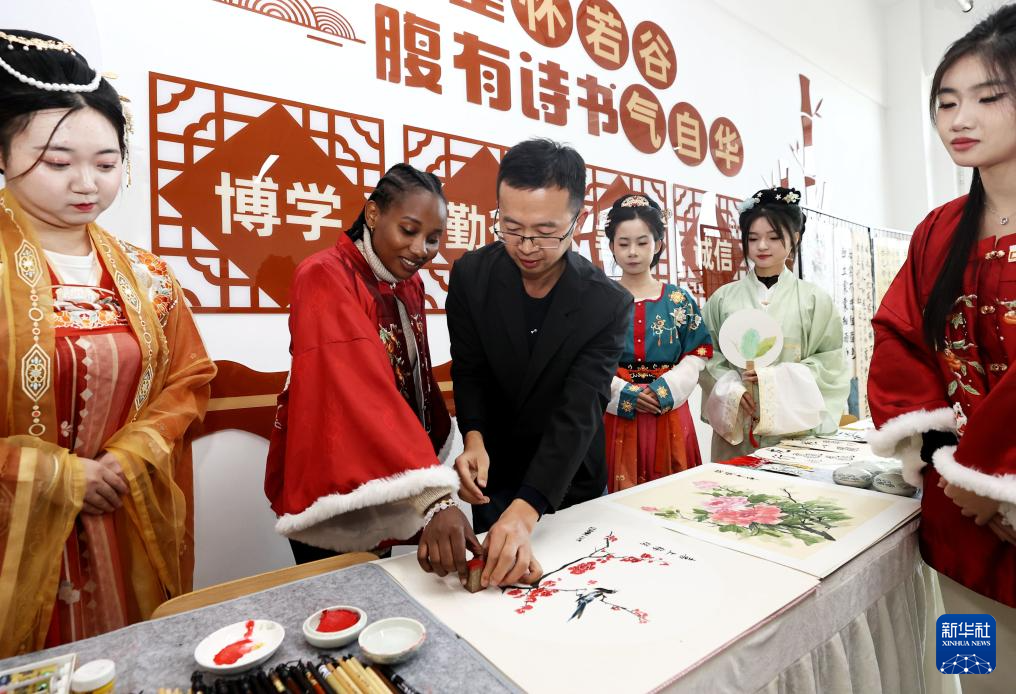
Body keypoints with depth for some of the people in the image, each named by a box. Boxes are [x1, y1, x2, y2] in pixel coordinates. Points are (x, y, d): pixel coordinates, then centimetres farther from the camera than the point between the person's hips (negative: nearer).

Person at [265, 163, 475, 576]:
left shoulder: (409, 283, 2)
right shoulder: (326, 278, -23)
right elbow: (365, 393, -37)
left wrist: (435, 449, 9)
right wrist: (434, 498, -43)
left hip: (387, 481, 7)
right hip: (334, 488, -7)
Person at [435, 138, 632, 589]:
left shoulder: (608, 305, -21)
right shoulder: (470, 275, -14)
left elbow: (577, 415, -27)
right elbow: (469, 370, -8)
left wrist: (525, 513, -39)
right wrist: (474, 440, -27)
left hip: (571, 484, 0)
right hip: (496, 479, 1)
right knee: (492, 576, 18)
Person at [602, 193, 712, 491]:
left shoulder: (678, 300, 5)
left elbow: (698, 355, 4)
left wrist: (665, 389, -11)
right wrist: (623, 393, -14)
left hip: (669, 413, 2)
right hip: (615, 414, -1)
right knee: (620, 493, 4)